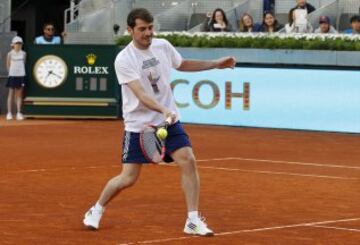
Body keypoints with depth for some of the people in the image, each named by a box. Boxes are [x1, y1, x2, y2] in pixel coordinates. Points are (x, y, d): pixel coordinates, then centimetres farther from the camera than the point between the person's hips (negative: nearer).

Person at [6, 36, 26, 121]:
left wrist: (20, 71, 4)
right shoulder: (10, 54, 0)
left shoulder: (23, 53, 5)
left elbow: (24, 63, 12)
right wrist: (11, 72, 2)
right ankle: (9, 113, 3)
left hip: (21, 75, 2)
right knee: (11, 94, 0)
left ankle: (19, 113, 5)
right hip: (12, 76, -2)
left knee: (19, 95, 4)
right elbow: (8, 65, 6)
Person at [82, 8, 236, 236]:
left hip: (169, 121, 4)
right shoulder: (124, 60, -18)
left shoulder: (163, 46, -1)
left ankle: (193, 221, -6)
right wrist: (163, 110, -44)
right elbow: (141, 95, -28)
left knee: (188, 161, -14)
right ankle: (96, 210, 27)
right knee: (128, 178, 0)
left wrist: (216, 63, 18)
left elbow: (183, 64, 21)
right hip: (139, 125, -4)